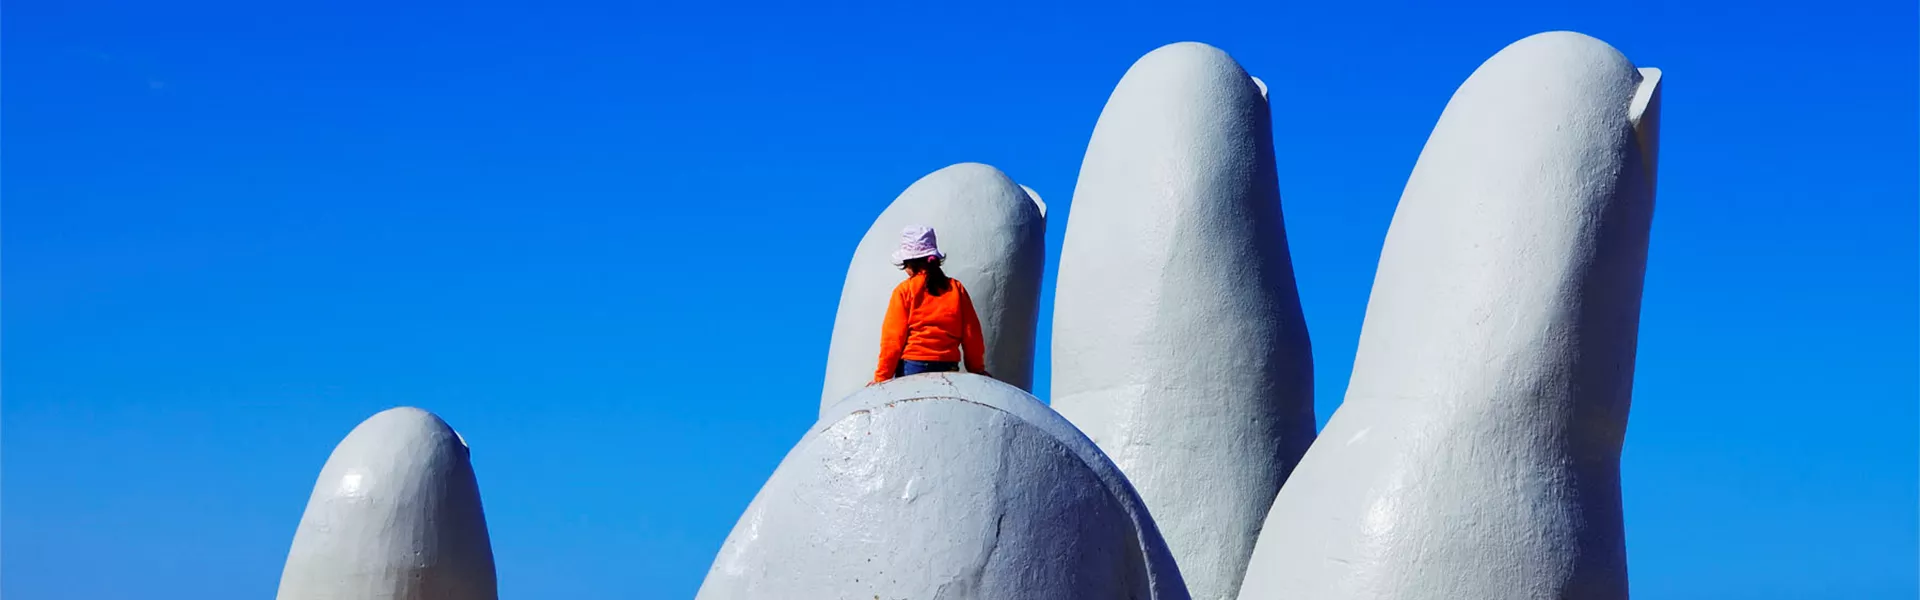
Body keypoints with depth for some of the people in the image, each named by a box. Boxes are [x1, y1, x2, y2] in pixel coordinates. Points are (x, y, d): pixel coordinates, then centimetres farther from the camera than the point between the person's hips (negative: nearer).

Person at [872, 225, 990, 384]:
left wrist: (882, 378, 2)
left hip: (912, 366, -3)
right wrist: (977, 370, 20)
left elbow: (893, 338, -2)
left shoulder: (904, 291, -1)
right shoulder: (957, 289, 7)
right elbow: (971, 335, 10)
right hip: (948, 368, 3)